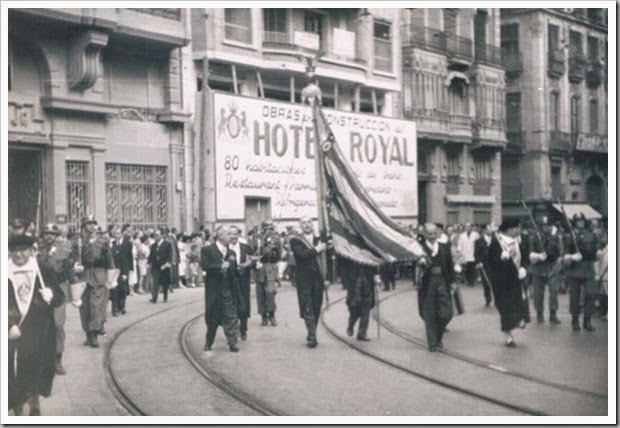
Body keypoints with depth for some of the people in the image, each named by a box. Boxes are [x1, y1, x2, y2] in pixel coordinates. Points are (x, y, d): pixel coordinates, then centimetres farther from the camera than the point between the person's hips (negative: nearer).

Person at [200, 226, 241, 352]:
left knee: (230, 317, -1)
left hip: (228, 290, 3)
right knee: (212, 318, 7)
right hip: (214, 289, -3)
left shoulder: (231, 252, 12)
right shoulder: (207, 250, -3)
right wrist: (220, 267, -22)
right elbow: (205, 266, -17)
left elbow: (235, 271, 14)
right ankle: (209, 342, 22)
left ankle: (232, 343, 3)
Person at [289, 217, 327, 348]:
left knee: (316, 308, 5)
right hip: (304, 280, -4)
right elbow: (301, 255, -18)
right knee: (307, 309, -7)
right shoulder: (295, 240, -1)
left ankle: (311, 336, 15)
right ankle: (312, 337, -8)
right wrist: (317, 250, -13)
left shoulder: (318, 239, 14)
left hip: (318, 279, 4)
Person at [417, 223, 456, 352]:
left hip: (442, 284, 3)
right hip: (427, 285, -3)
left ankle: (438, 335, 24)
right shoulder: (420, 249, -5)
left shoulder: (445, 248, 8)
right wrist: (421, 263, -34)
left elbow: (450, 265, 14)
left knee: (447, 312, 0)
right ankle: (433, 343, 12)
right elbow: (417, 267, -13)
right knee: (429, 316, 1)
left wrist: (452, 281, 11)